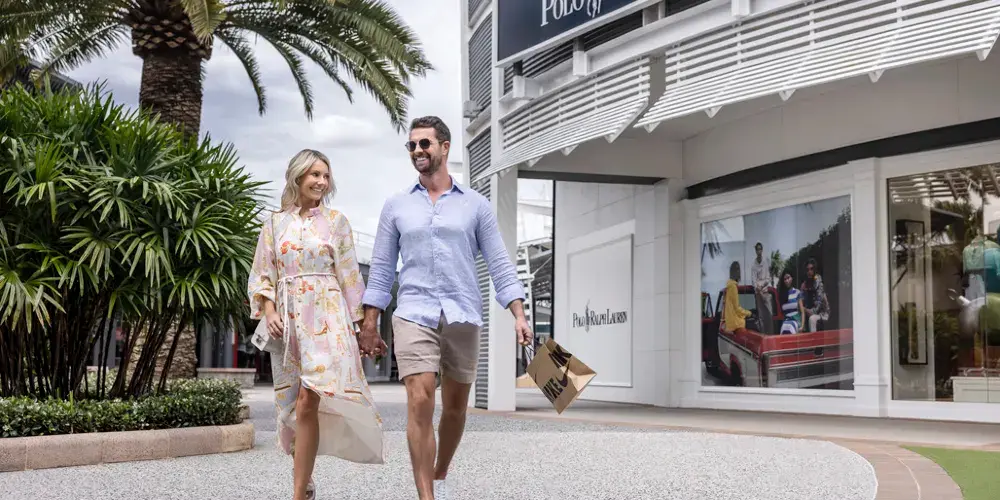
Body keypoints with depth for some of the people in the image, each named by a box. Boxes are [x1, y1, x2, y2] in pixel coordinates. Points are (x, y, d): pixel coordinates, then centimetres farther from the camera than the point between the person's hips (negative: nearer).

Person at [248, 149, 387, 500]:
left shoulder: (336, 221, 7)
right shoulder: (275, 223, 11)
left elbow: (350, 278, 7)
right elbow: (262, 275, 10)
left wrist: (364, 326, 5)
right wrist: (269, 310, -7)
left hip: (325, 316, -2)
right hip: (288, 319, 3)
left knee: (307, 401, -15)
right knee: (294, 405, 6)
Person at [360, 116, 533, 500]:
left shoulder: (476, 205, 7)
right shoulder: (396, 206, 10)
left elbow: (499, 264, 3)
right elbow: (382, 268, 10)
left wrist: (519, 315, -6)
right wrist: (369, 322, 5)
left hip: (463, 317, 1)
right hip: (413, 314, -1)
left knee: (455, 407, 10)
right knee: (420, 403, -14)